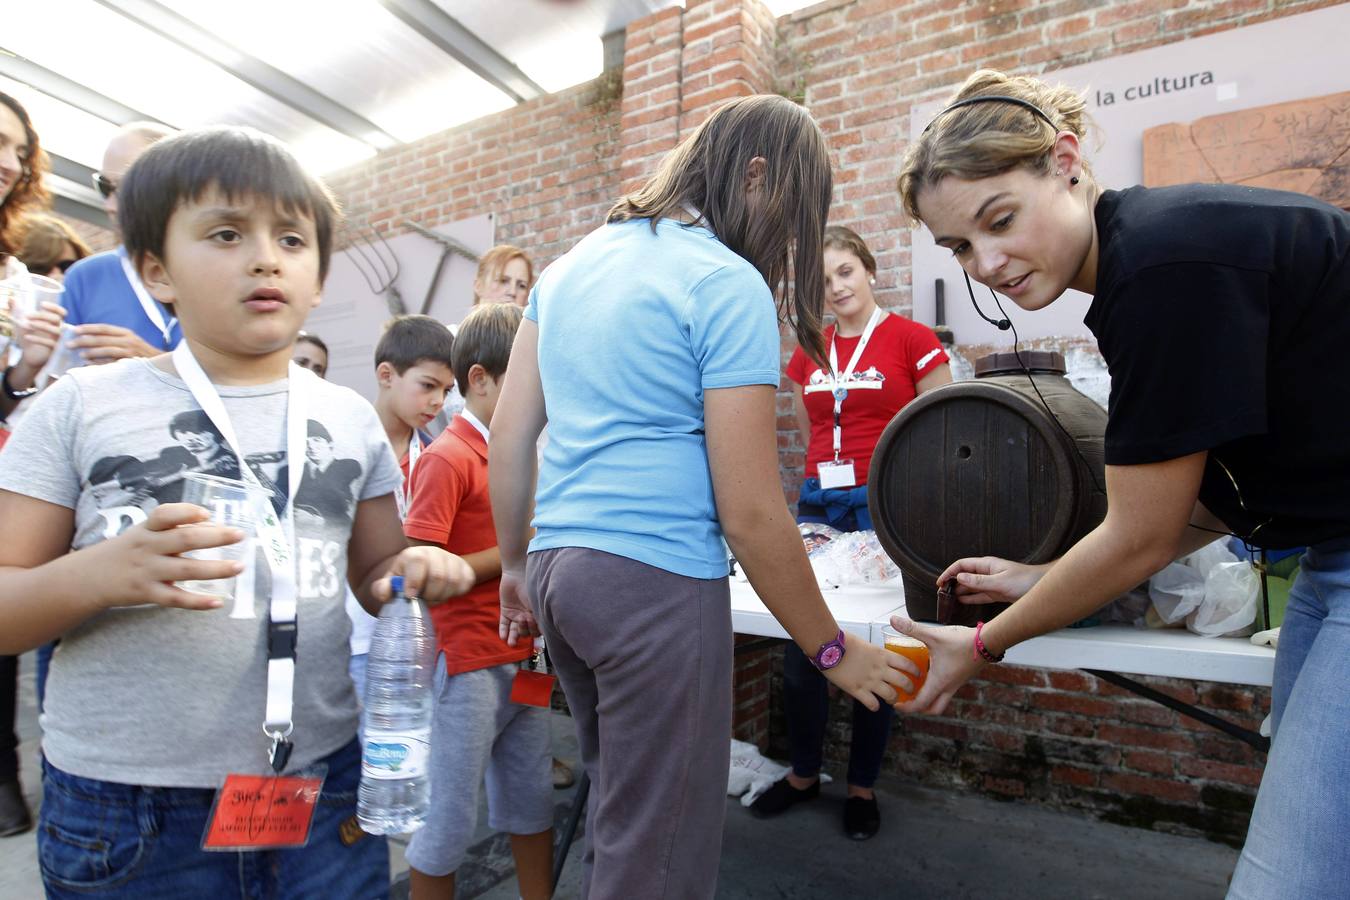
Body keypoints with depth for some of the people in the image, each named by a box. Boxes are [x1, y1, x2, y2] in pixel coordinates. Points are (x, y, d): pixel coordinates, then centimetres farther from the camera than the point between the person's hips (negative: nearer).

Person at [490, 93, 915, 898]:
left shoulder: (572, 264, 12)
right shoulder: (729, 284, -10)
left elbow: (508, 438, 11)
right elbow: (750, 514, -13)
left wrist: (516, 569, 20)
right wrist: (834, 650, -1)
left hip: (559, 570, 8)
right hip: (658, 586, -8)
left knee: (617, 821, 24)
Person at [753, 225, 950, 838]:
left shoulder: (912, 340, -3)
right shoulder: (806, 355, 10)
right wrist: (829, 471, 8)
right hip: (818, 505, 4)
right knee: (800, 648, 7)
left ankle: (862, 787, 27)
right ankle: (803, 773, 29)